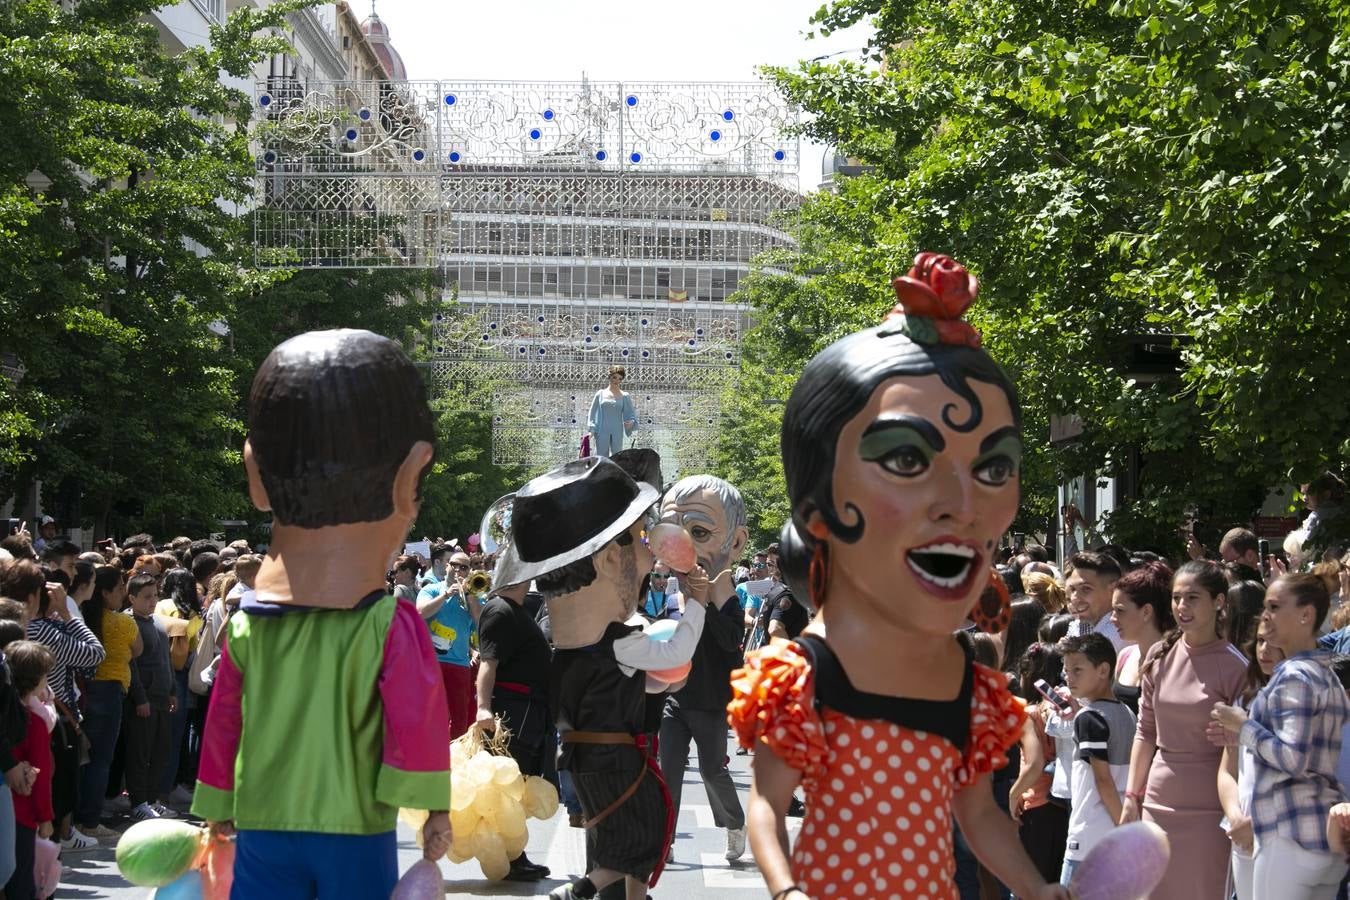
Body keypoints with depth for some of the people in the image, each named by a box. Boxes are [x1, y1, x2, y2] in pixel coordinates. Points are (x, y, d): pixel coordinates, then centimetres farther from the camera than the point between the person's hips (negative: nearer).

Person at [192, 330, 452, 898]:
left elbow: (222, 721, 8)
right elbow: (418, 721, -14)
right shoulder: (392, 627, -14)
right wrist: (432, 805, 0)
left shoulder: (244, 624, -2)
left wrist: (218, 807, 21)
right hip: (356, 834, -3)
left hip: (262, 830, 3)